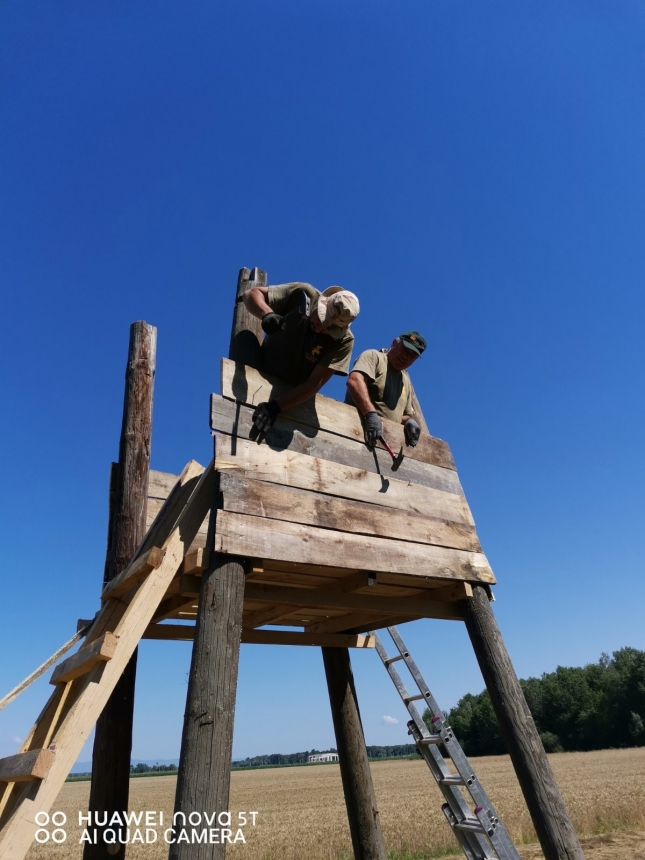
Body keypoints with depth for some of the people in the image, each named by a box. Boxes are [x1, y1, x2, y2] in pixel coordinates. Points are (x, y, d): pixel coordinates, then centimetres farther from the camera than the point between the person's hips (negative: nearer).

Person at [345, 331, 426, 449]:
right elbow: (354, 381, -15)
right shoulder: (374, 356, 4)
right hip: (360, 429, -6)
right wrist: (371, 414, -30)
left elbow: (407, 414, 27)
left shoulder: (406, 381, 25)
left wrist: (409, 420, 2)